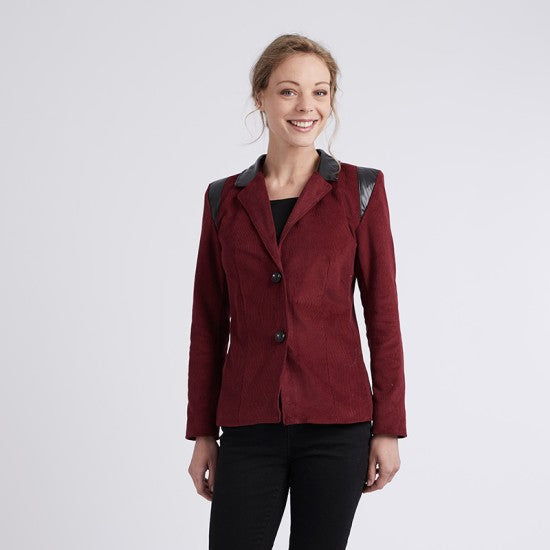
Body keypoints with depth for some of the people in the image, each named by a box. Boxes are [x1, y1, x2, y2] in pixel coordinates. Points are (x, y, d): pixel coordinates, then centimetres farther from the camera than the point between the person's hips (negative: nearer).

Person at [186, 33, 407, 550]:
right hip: (249, 426, 2)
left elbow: (382, 314, 0)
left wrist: (388, 428, -3)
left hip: (336, 424, -1)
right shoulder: (225, 198, 6)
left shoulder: (360, 189, 0)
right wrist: (202, 433, 7)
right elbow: (209, 324, 9)